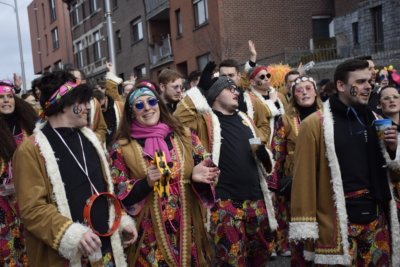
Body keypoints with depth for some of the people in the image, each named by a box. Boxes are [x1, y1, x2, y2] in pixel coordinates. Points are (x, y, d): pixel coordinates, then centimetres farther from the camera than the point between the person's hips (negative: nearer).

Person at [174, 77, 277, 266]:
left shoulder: (245, 119, 16)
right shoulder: (206, 120, 0)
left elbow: (262, 148, 25)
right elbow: (180, 117, -20)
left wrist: (264, 153, 2)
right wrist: (197, 92, -13)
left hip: (256, 199, 6)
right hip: (226, 202, -6)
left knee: (262, 252, 18)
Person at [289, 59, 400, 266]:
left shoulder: (374, 121, 11)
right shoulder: (315, 124, -7)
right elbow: (305, 175, -10)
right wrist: (305, 225, -12)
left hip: (375, 217, 6)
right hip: (337, 221, -5)